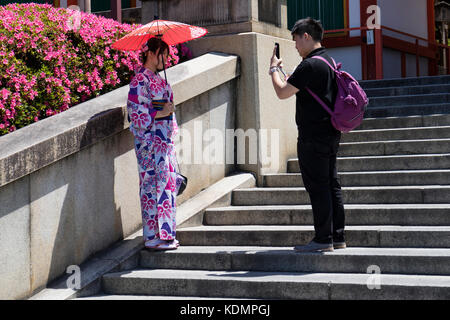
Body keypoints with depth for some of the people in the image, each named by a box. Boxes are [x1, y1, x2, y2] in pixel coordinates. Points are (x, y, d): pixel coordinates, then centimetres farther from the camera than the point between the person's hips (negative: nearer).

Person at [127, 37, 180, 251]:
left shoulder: (157, 78, 18)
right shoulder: (141, 79, -11)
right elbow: (136, 111, -16)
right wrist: (161, 113, -17)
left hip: (164, 140, 9)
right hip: (150, 141, -9)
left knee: (166, 183, 10)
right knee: (155, 184, -8)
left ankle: (166, 234, 16)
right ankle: (155, 237, -4)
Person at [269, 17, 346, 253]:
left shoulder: (310, 65, -16)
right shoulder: (330, 62, 15)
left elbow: (282, 92, -16)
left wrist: (273, 69, 1)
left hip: (313, 136, -10)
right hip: (331, 134, 10)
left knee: (318, 187, -6)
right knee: (331, 184, 12)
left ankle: (323, 239, -3)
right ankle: (338, 237, 16)